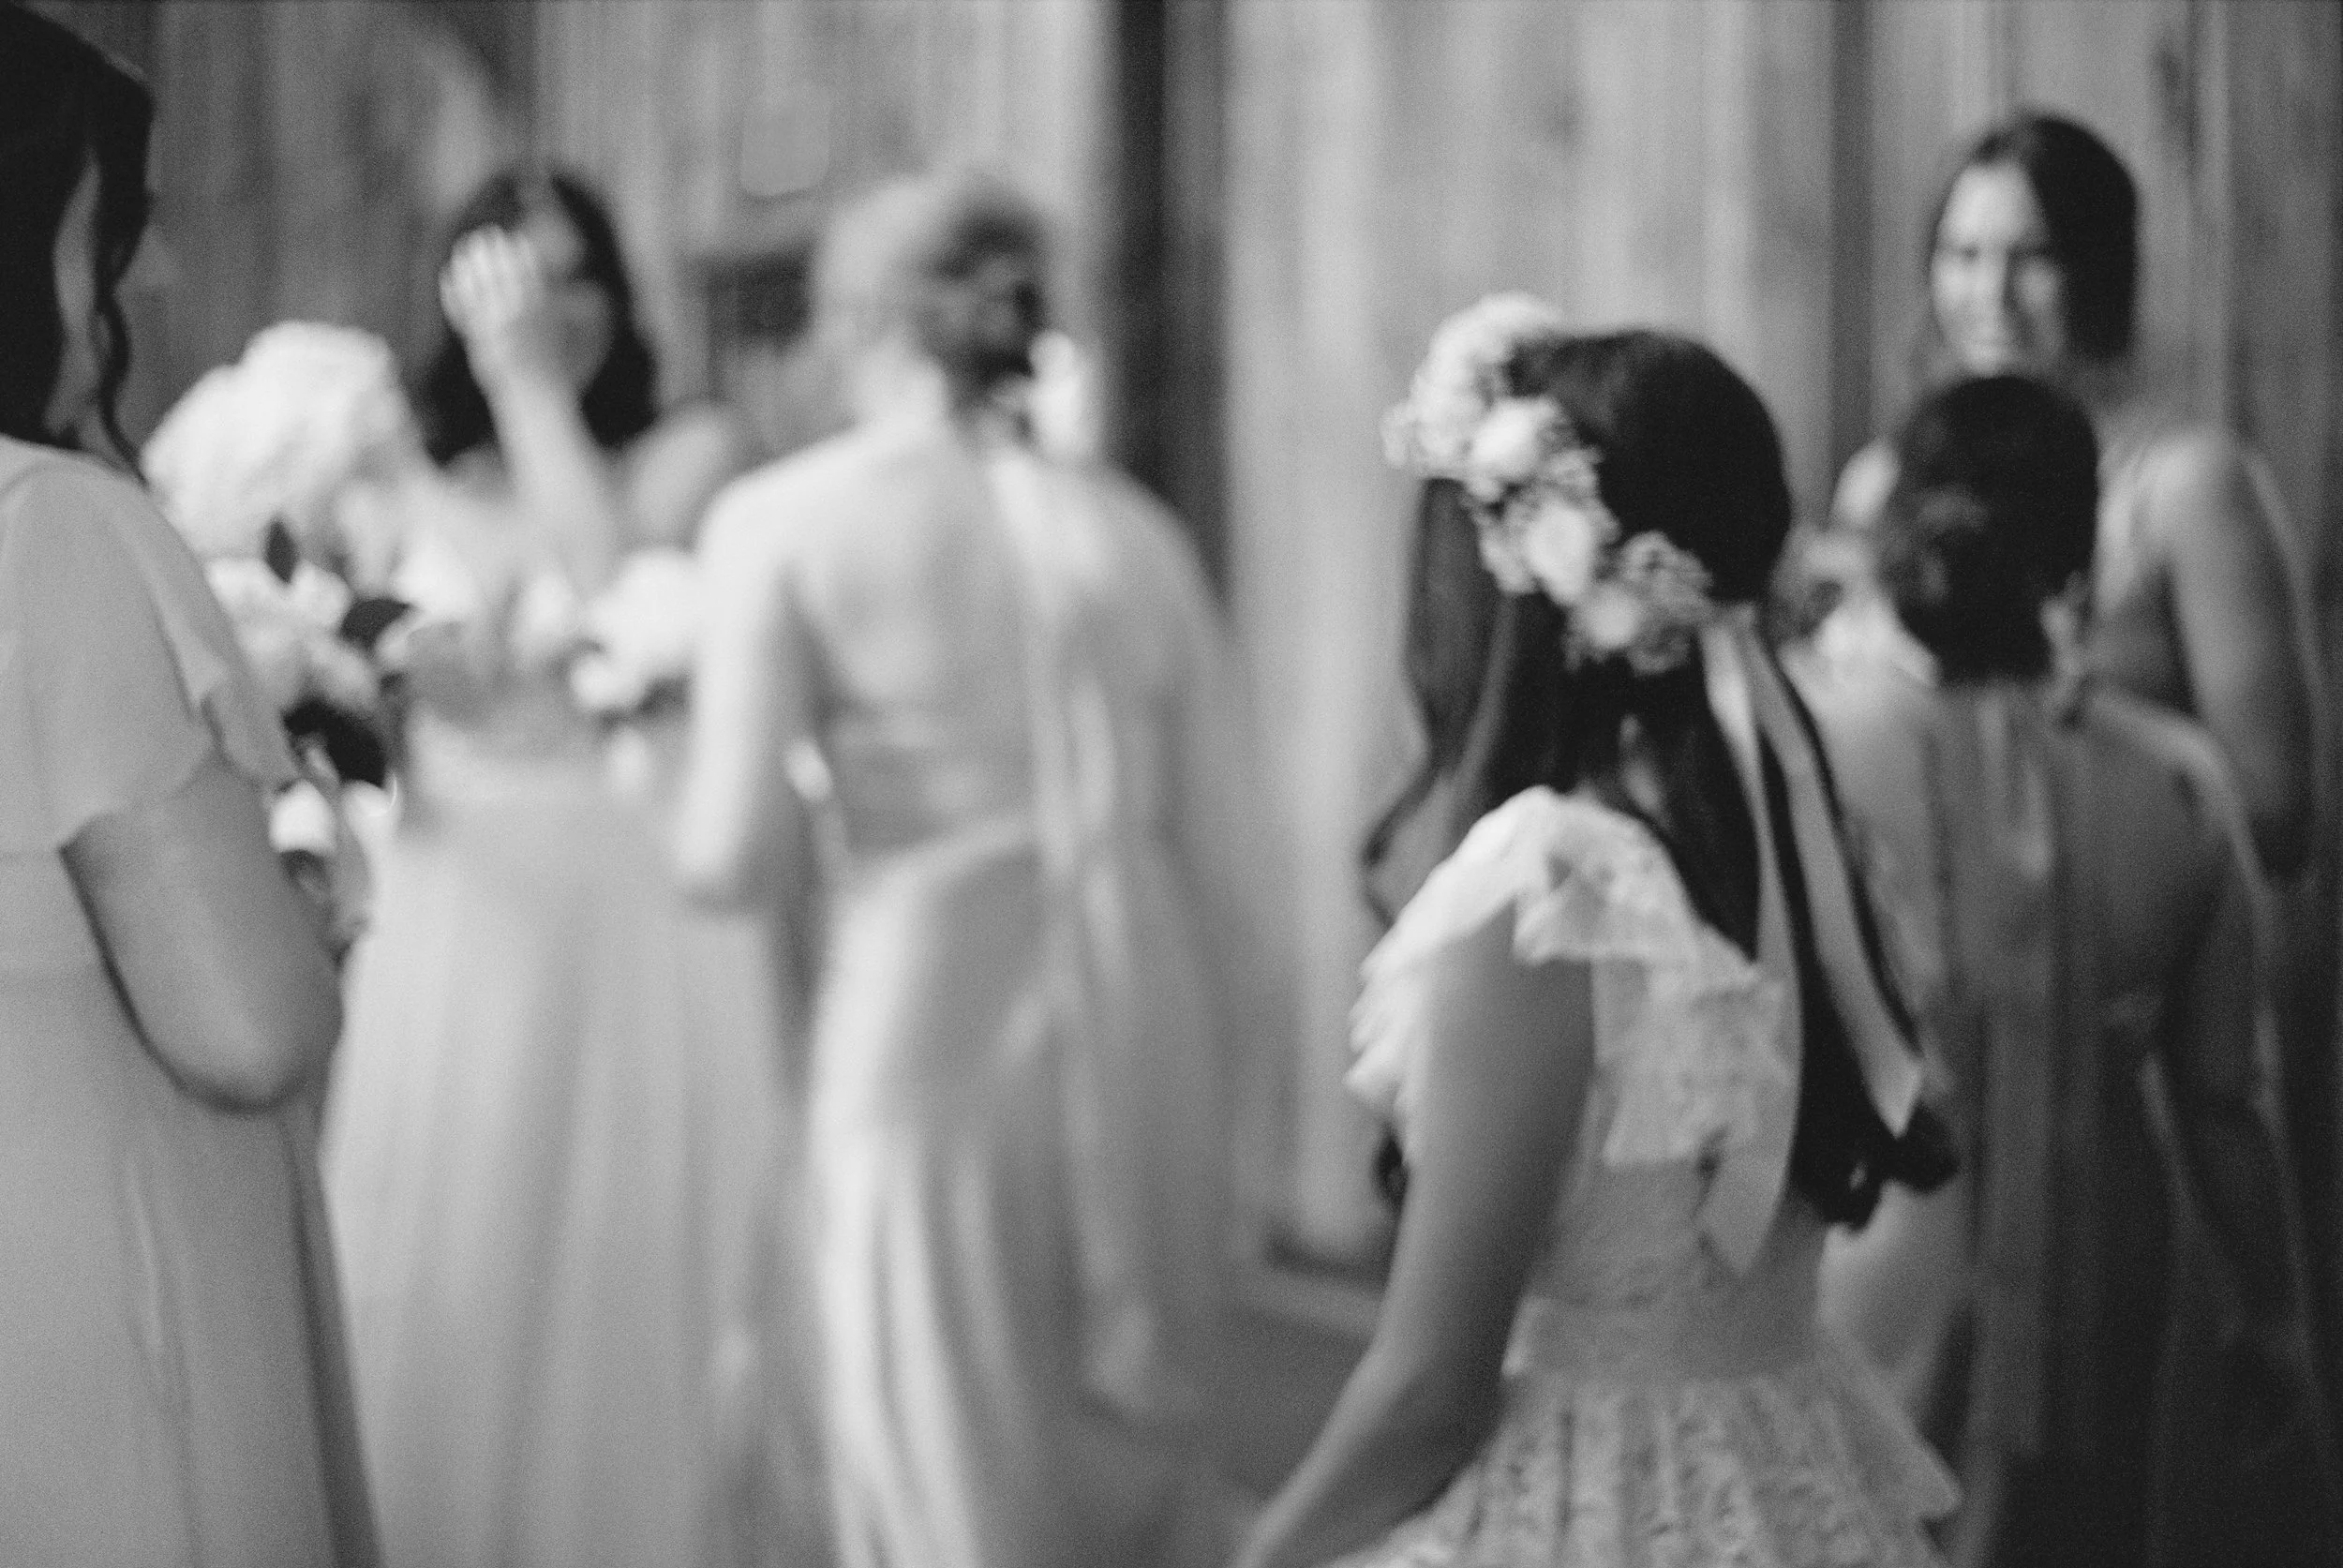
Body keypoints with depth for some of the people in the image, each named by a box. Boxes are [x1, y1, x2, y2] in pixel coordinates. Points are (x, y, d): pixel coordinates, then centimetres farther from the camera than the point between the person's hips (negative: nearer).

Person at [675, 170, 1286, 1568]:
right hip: (1148, 1043, 3)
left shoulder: (788, 523, -3)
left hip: (926, 1035, -3)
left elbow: (736, 854, -6)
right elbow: (1224, 839, 7)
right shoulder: (1132, 531, 6)